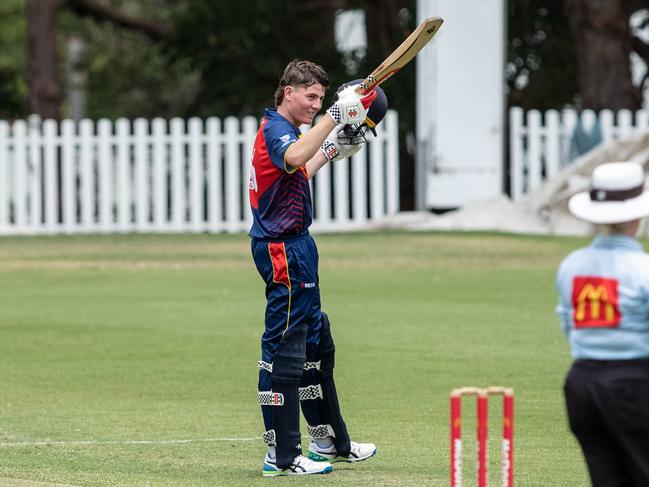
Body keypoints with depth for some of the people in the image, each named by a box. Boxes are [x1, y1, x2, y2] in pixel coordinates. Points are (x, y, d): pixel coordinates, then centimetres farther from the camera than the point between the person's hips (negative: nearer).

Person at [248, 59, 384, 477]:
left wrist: (331, 151, 30)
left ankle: (330, 441, 33)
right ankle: (282, 456, -14)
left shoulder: (279, 129, 17)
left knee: (317, 344, 21)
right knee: (285, 349, -12)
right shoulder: (275, 128, -15)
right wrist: (335, 118, -39)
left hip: (294, 248, 11)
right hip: (283, 250, -11)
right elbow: (293, 159, -40)